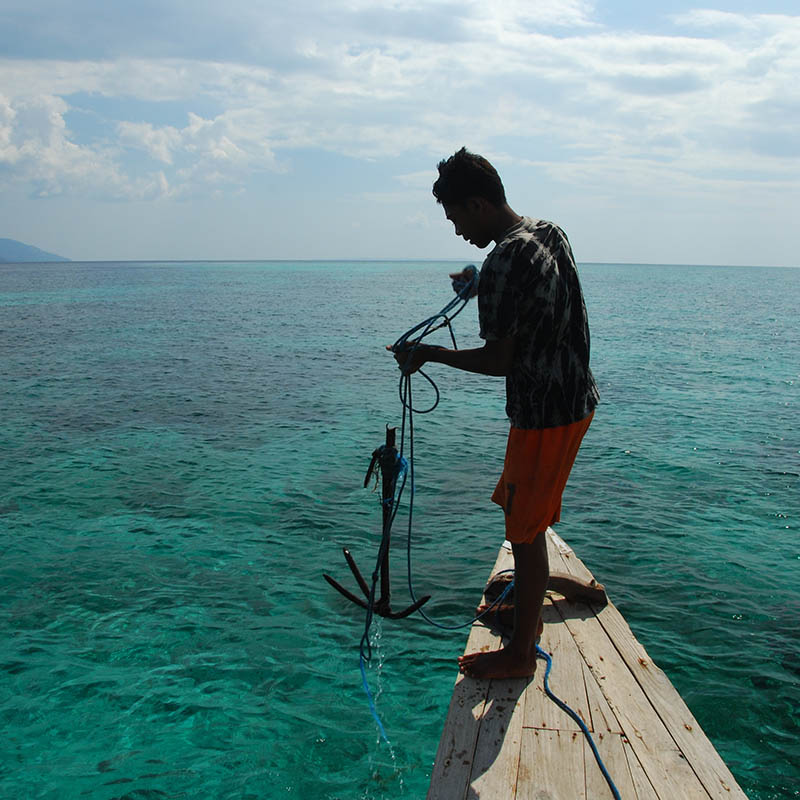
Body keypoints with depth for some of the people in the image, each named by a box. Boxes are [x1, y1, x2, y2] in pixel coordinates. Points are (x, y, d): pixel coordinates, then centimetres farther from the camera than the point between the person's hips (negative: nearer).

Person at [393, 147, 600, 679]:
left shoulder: (505, 261, -23)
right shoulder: (550, 233, 6)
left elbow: (496, 361, -21)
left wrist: (428, 353, -9)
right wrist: (481, 287, 16)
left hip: (544, 413, -10)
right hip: (575, 397, 10)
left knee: (526, 530, 3)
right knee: (523, 514, 23)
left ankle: (520, 652, 18)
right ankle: (528, 608, 41)